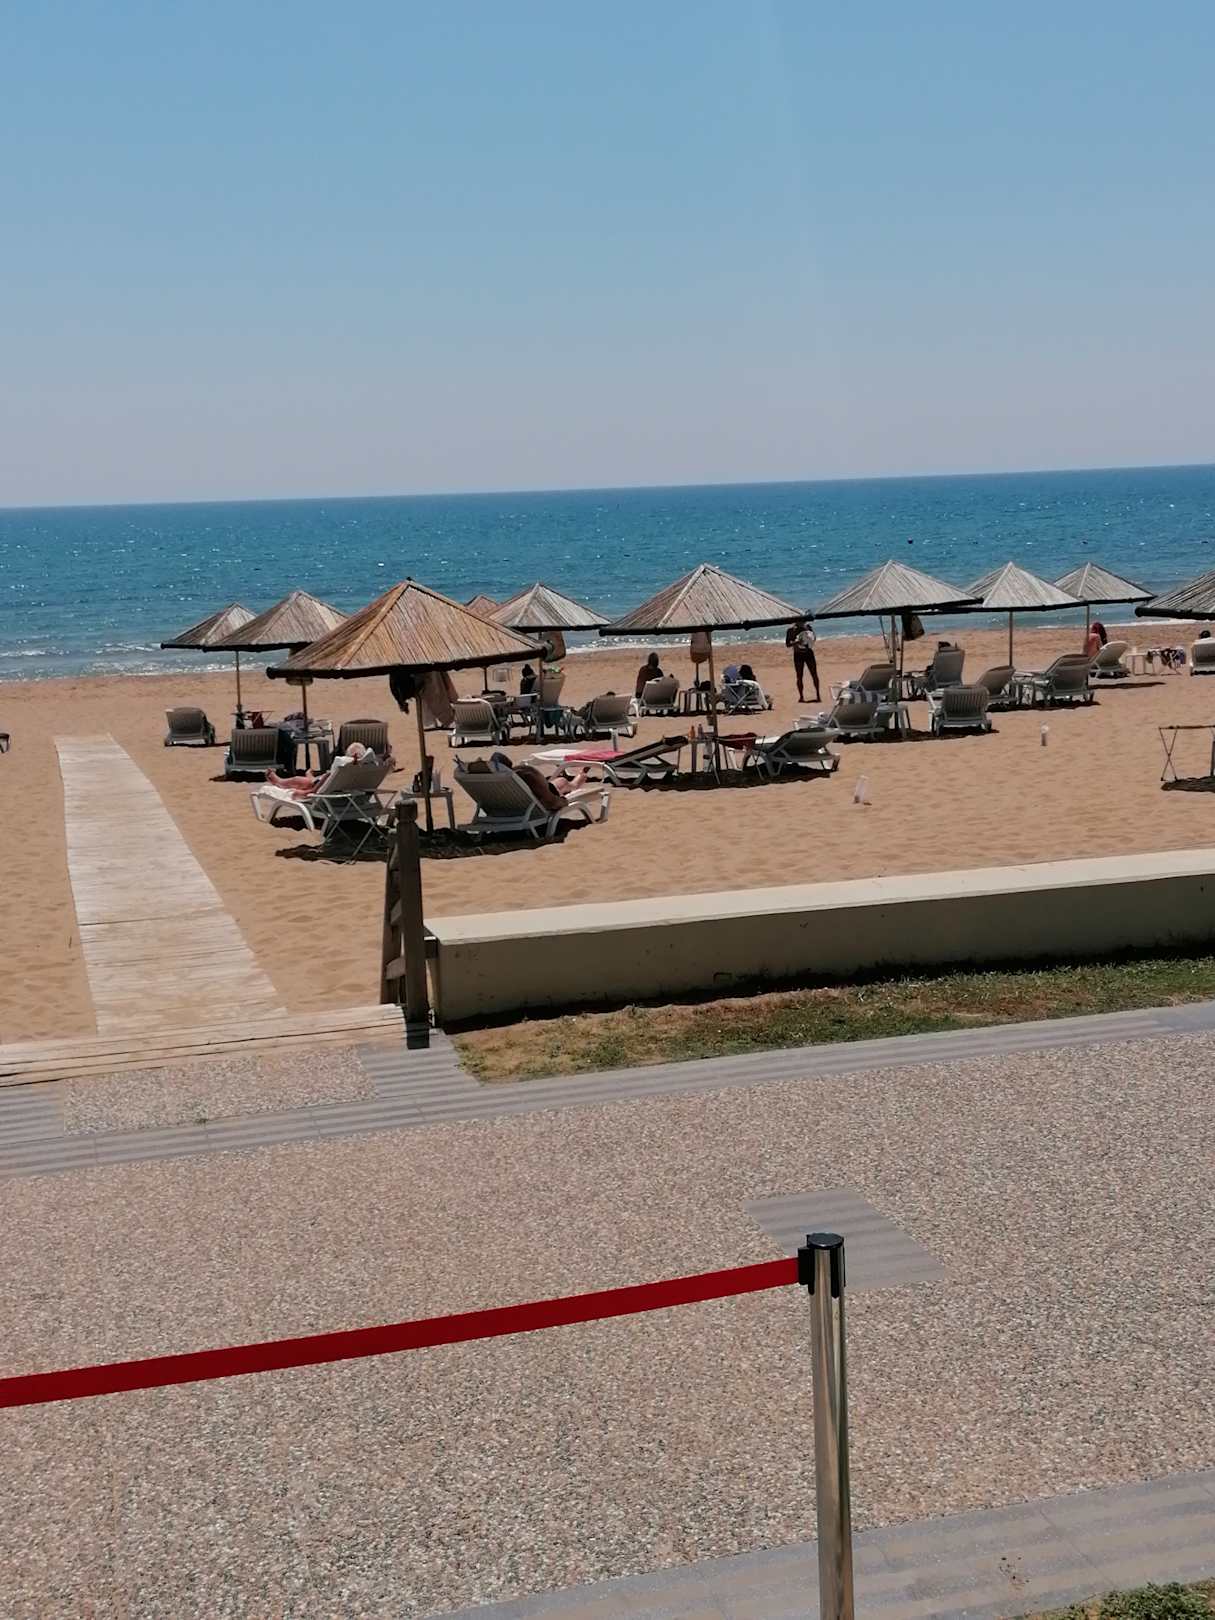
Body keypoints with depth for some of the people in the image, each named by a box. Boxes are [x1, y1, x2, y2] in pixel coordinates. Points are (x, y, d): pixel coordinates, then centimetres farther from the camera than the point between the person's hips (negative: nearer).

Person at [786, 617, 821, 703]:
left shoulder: (808, 626, 0)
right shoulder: (791, 629, -8)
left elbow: (814, 638, 12)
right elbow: (787, 644, -8)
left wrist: (812, 639, -12)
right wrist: (797, 642, -25)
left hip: (809, 653, 2)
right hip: (798, 654, -2)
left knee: (814, 674, 0)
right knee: (799, 677, 0)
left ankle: (818, 695, 8)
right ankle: (801, 696, 8)